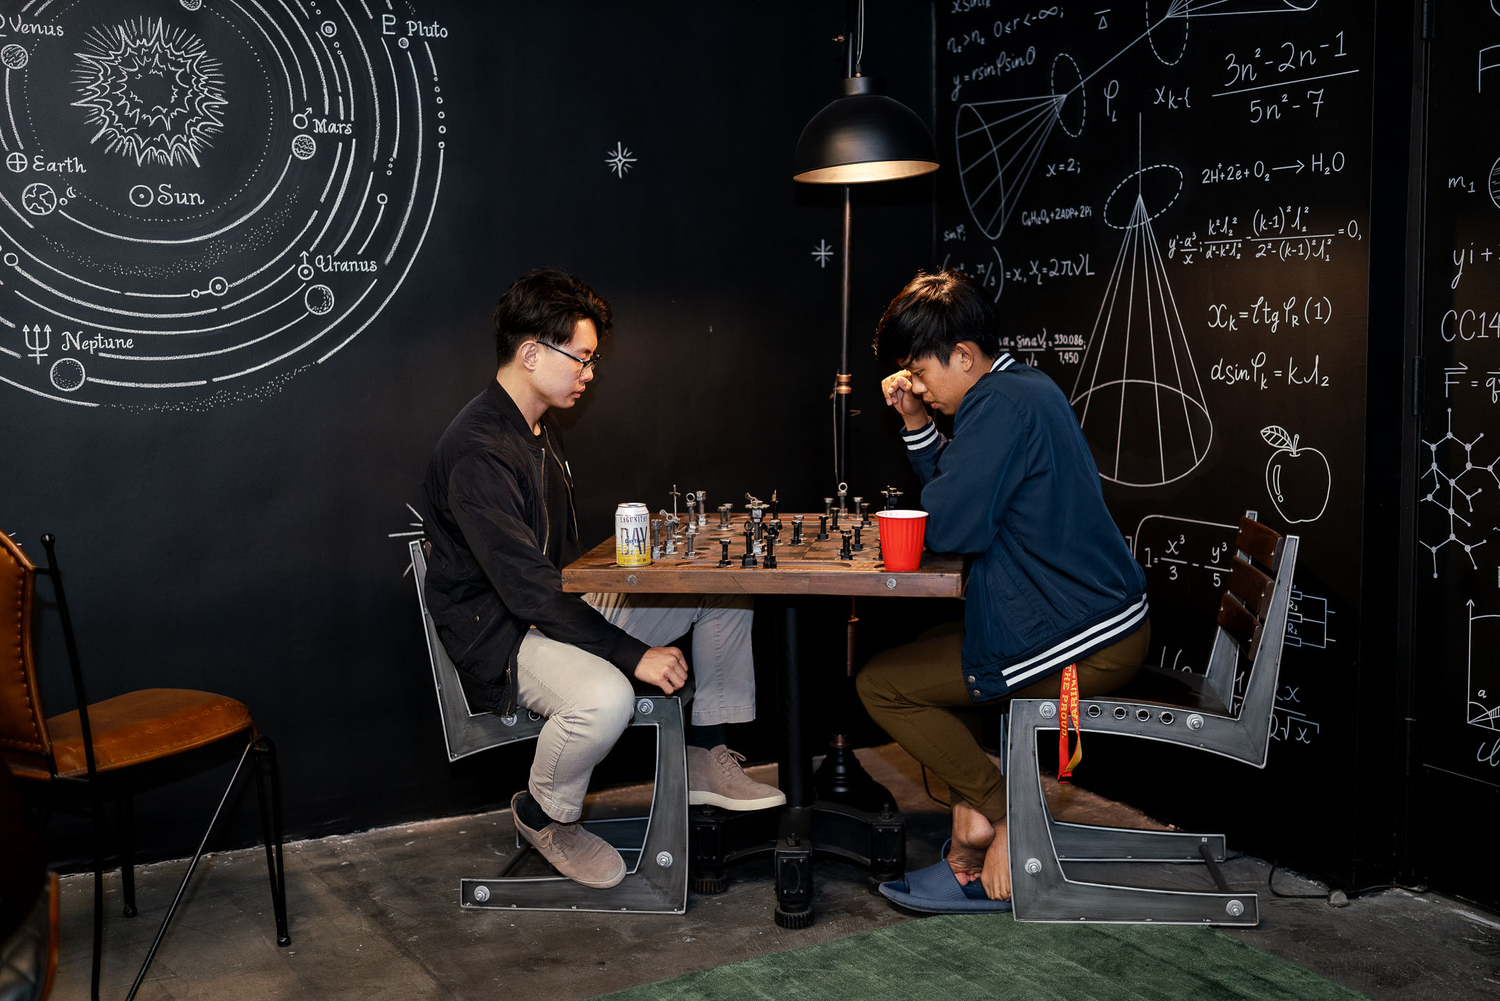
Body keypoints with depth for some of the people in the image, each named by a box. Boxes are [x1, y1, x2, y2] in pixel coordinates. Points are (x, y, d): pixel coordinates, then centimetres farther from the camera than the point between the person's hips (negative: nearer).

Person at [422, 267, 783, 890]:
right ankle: (545, 815, -7)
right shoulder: (477, 452, -23)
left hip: (560, 606, 10)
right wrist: (634, 654, -28)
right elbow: (528, 589, -28)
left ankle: (705, 756, 9)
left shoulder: (540, 428, 11)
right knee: (605, 697, -40)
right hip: (499, 635, -10)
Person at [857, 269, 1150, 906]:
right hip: (1114, 621, 11)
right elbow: (970, 495, 21)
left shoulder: (999, 405, -19)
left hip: (1080, 646, -11)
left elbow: (947, 527, -21)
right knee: (930, 649, 29)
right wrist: (916, 422, 10)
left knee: (880, 684, 1)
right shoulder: (1028, 387, 14)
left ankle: (1010, 816, 4)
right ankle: (974, 820, 23)